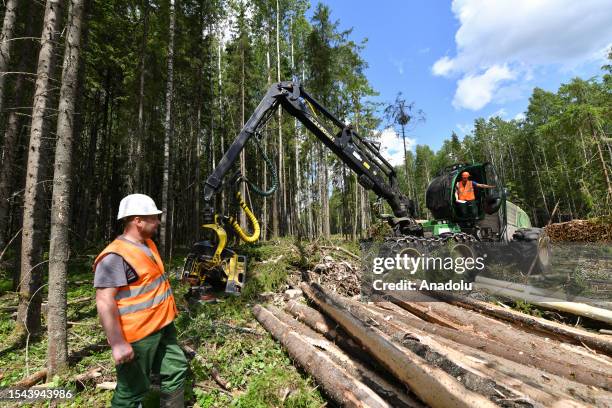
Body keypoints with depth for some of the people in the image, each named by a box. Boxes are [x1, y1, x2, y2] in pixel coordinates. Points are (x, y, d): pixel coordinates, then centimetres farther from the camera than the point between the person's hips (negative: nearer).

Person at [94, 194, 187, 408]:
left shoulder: (147, 244, 9)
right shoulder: (115, 255, -21)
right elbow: (104, 301, -24)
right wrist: (118, 343, -25)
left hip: (162, 327, 9)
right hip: (137, 336, -9)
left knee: (176, 370, 19)